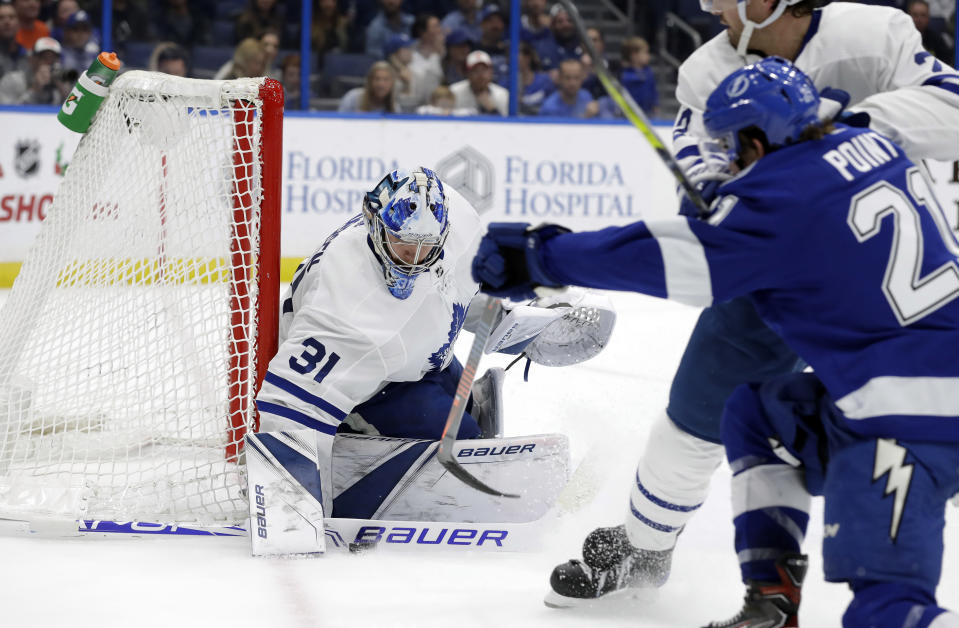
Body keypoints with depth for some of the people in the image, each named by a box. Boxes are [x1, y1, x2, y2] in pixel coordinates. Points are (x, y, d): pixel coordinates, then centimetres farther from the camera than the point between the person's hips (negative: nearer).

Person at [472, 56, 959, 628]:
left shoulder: (780, 196, -14)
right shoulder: (868, 146, 10)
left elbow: (668, 259, -12)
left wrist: (540, 257, -4)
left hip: (913, 419, -10)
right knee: (755, 415, 24)